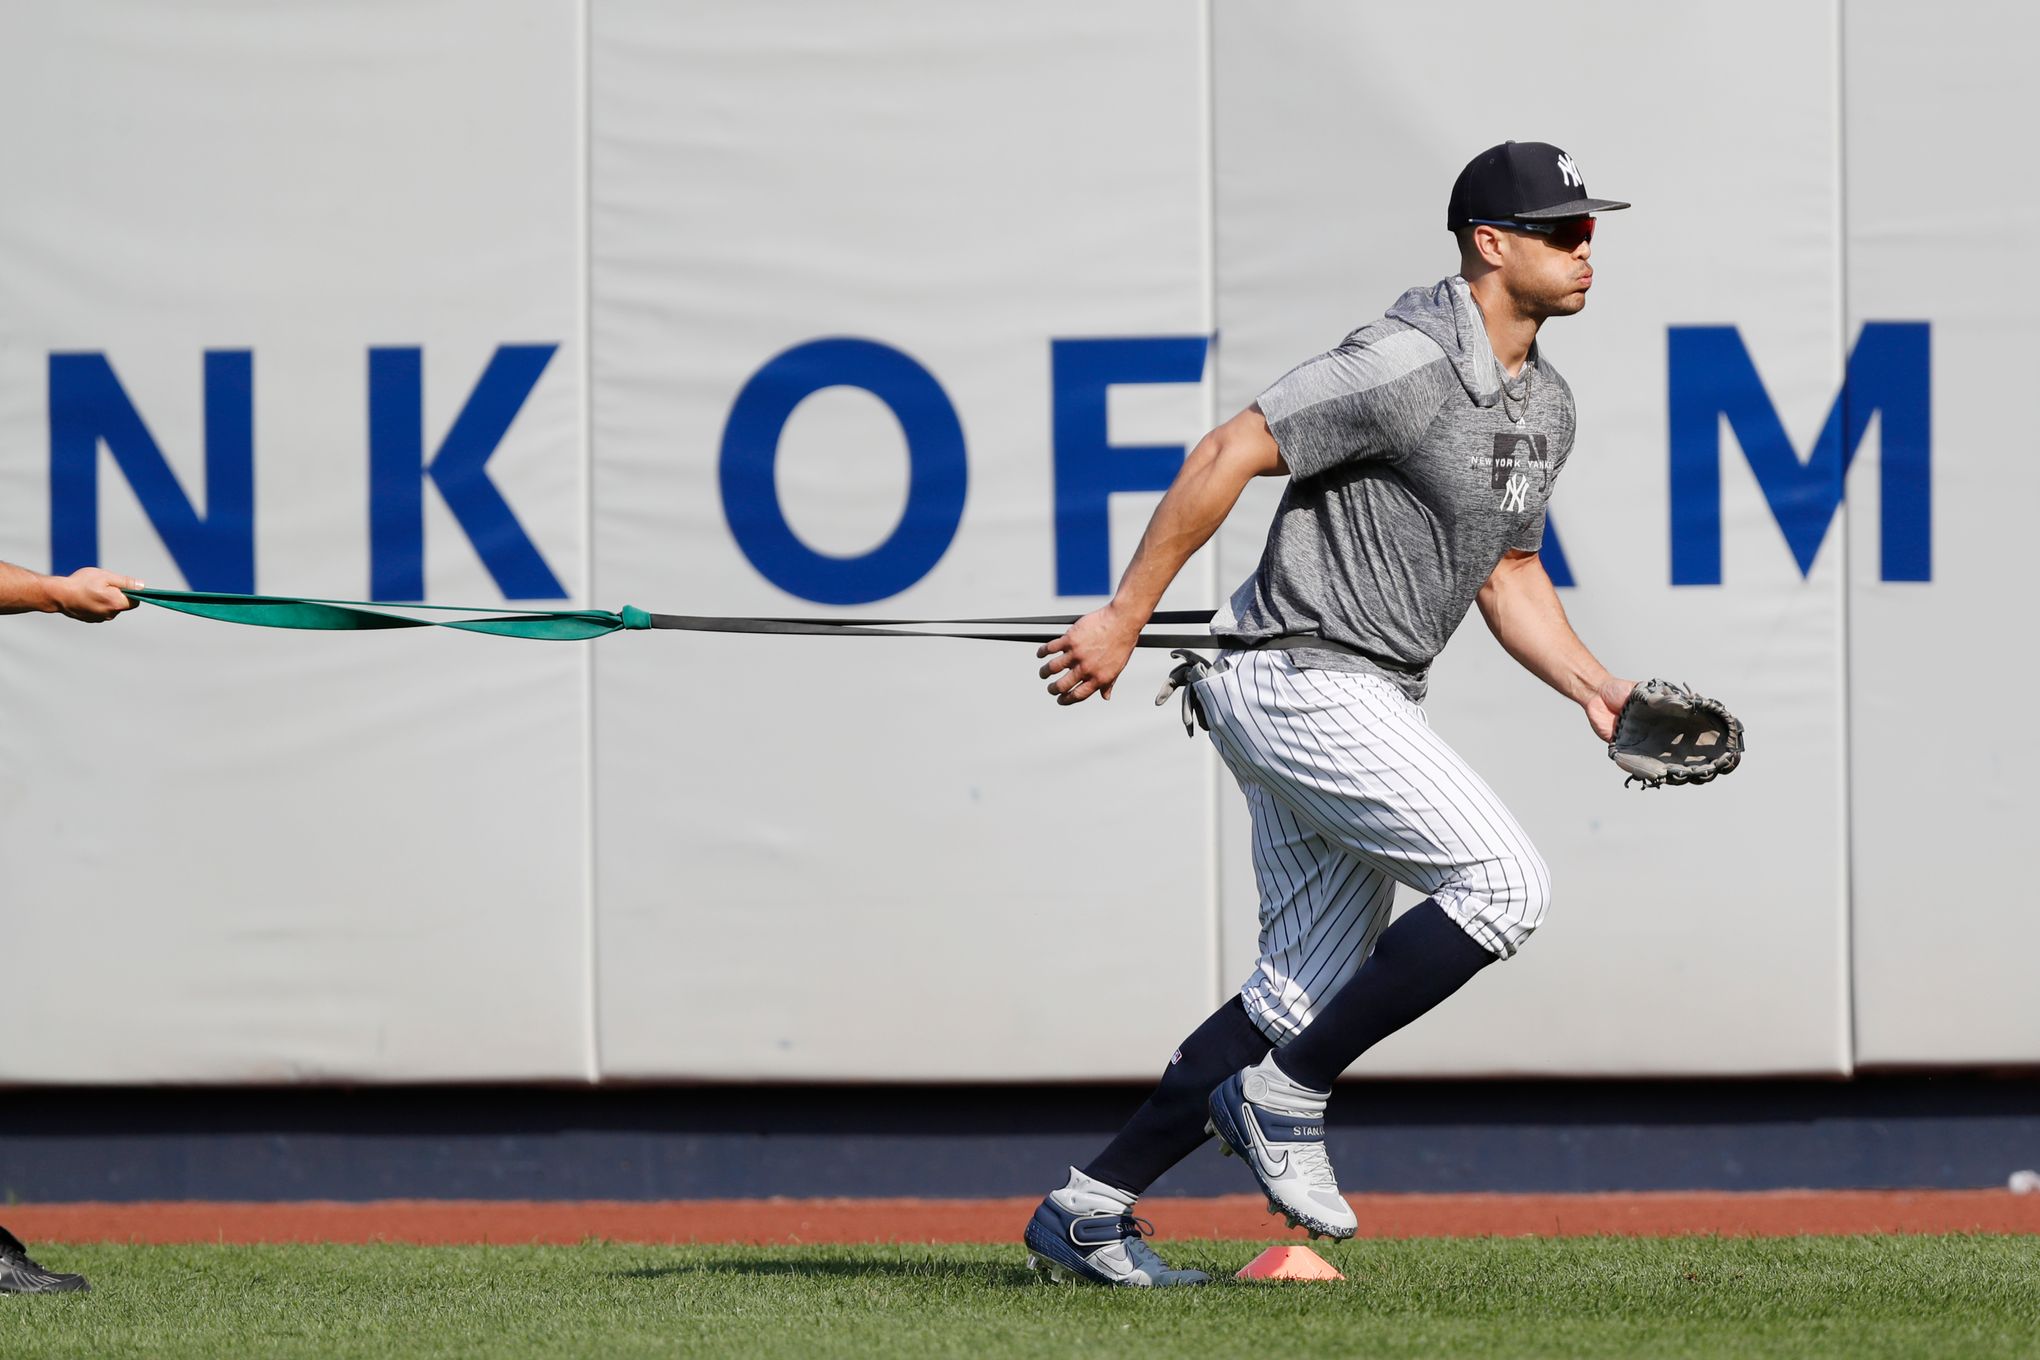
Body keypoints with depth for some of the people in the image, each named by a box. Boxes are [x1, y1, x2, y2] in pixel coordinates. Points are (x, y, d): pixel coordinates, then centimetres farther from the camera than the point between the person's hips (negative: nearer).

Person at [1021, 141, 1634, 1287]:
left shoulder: (1546, 404, 12)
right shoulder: (1407, 366, -18)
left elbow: (1509, 576, 22)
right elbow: (1228, 454, -18)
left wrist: (1597, 690, 7)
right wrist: (1124, 619, -19)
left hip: (1369, 705, 10)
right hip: (1301, 682, -10)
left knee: (1305, 996, 7)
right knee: (1506, 882, -17)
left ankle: (1088, 1213, 12)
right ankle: (1284, 1097, -7)